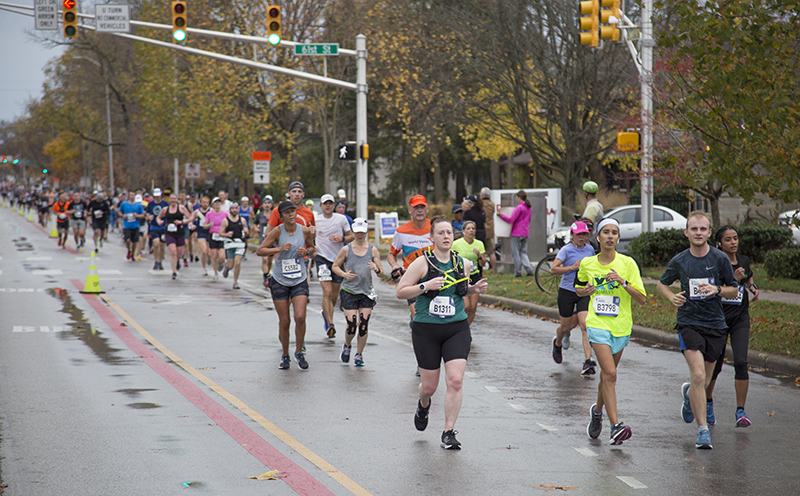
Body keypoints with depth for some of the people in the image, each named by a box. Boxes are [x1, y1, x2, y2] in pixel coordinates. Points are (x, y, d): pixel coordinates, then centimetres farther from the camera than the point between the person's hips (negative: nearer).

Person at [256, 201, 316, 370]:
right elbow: (259, 251, -10)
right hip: (279, 280, -1)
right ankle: (285, 355, 20)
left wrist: (306, 251, -8)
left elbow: (312, 248, 15)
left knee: (300, 317, -14)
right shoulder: (278, 231, -9)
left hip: (300, 280, 1)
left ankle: (299, 352, 6)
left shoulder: (305, 231, -3)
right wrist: (279, 249, -23)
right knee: (284, 321, 2)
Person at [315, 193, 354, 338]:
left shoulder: (341, 219, 1)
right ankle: (330, 325, -19)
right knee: (327, 292, -17)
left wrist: (342, 239, -13)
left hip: (338, 258, 2)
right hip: (322, 257, -2)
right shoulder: (315, 219, 0)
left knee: (335, 294, 11)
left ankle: (326, 314, 40)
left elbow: (351, 236, 7)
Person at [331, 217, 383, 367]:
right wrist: (344, 274, -11)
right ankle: (347, 346, 24)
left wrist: (376, 269, -19)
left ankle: (359, 355, 15)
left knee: (363, 325, -2)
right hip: (349, 292, -2)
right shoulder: (346, 250, 1)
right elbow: (334, 266, 9)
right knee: (351, 325, -8)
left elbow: (381, 274, 4)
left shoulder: (373, 250, 4)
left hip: (367, 293, 2)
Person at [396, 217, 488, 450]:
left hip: (457, 329, 2)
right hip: (426, 330, -2)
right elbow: (400, 292, -6)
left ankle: (449, 432, -3)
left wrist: (475, 288, 4)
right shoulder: (422, 263, -6)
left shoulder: (463, 264, 6)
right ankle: (423, 405, 44)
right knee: (429, 386, 5)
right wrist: (425, 286, -20)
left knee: (455, 380, -13)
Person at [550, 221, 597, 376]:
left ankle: (588, 362, -20)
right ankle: (557, 343, 46)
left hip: (584, 293, 3)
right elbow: (553, 270, -17)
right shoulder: (566, 250, -9)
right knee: (566, 326, 10)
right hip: (567, 292, -3)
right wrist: (572, 267, -25)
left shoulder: (590, 249, 7)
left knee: (585, 326, -14)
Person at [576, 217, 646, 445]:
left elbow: (642, 298, -7)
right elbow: (578, 289, 19)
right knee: (610, 374, -17)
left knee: (607, 375, 15)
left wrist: (623, 283, -22)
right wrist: (586, 290, -4)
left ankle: (597, 411, 42)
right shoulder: (587, 264, 1)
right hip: (598, 324, -1)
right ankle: (615, 426, -23)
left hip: (621, 326, 1)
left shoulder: (627, 263, -5)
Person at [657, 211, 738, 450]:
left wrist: (716, 290, -15)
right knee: (698, 375, -18)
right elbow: (662, 284, 15)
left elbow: (734, 290, 6)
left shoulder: (720, 259, -3)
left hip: (716, 325, 2)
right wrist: (672, 297, -6)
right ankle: (703, 430, -12)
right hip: (689, 324, -2)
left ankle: (689, 393, 49)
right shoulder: (679, 261, -1)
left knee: (704, 381, 12)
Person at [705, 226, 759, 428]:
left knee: (741, 362, -14)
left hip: (740, 319, 3)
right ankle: (708, 401, 35)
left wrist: (753, 287, 7)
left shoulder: (743, 261, 6)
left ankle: (740, 412, -9)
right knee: (714, 365, 5)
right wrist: (733, 279, -29)